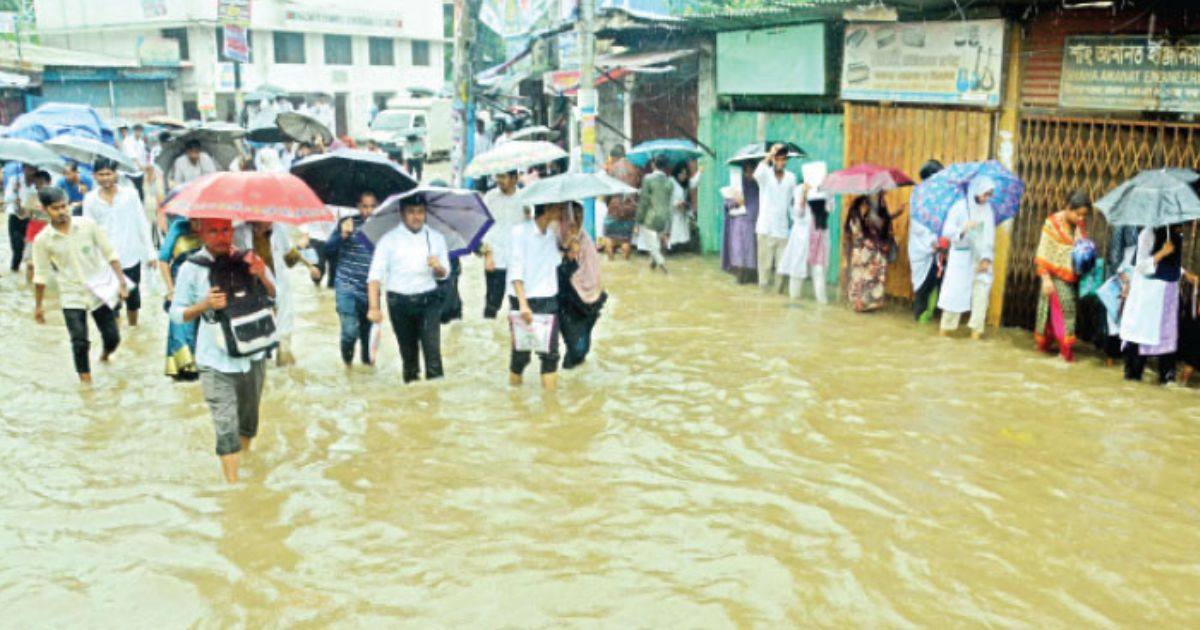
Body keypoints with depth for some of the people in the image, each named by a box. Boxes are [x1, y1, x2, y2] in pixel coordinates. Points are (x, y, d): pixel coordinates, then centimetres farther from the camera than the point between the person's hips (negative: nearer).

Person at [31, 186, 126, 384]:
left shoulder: (88, 225, -9)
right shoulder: (42, 240, -9)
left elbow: (110, 254, -2)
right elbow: (41, 276, 1)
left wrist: (121, 282, -6)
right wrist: (38, 305, 6)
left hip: (100, 290, 1)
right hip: (71, 297, -1)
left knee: (112, 337, 6)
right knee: (80, 342, -8)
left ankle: (105, 354, 42)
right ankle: (85, 379, 12)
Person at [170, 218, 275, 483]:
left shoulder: (248, 260, -3)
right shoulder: (191, 268, -9)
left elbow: (274, 297, 5)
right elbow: (176, 314, -1)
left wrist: (263, 277, -15)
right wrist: (204, 305, -20)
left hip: (252, 355, 3)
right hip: (215, 362, -3)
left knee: (249, 418, 20)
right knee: (226, 428, -6)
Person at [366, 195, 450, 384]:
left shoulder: (436, 238, 6)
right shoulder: (389, 240, -2)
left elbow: (444, 273, 12)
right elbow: (375, 275, -8)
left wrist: (438, 267, -13)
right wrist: (373, 307, -18)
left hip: (428, 300, 0)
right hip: (399, 302, 0)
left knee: (432, 347, -14)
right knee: (408, 352, 11)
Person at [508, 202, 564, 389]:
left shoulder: (554, 233, 10)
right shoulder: (521, 232, -8)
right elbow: (515, 270, -14)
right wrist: (523, 303, -22)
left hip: (548, 299, 4)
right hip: (522, 298, -4)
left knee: (550, 349, -1)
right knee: (521, 349, 3)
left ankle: (550, 386, 8)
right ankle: (515, 378, 27)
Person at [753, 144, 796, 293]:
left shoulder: (791, 178, 7)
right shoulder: (765, 174, -4)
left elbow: (792, 203, 14)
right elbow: (757, 174, -29)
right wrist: (770, 155, -33)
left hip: (782, 229, 3)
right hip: (766, 228, -3)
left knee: (782, 265, 5)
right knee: (765, 263, -1)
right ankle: (765, 290, 8)